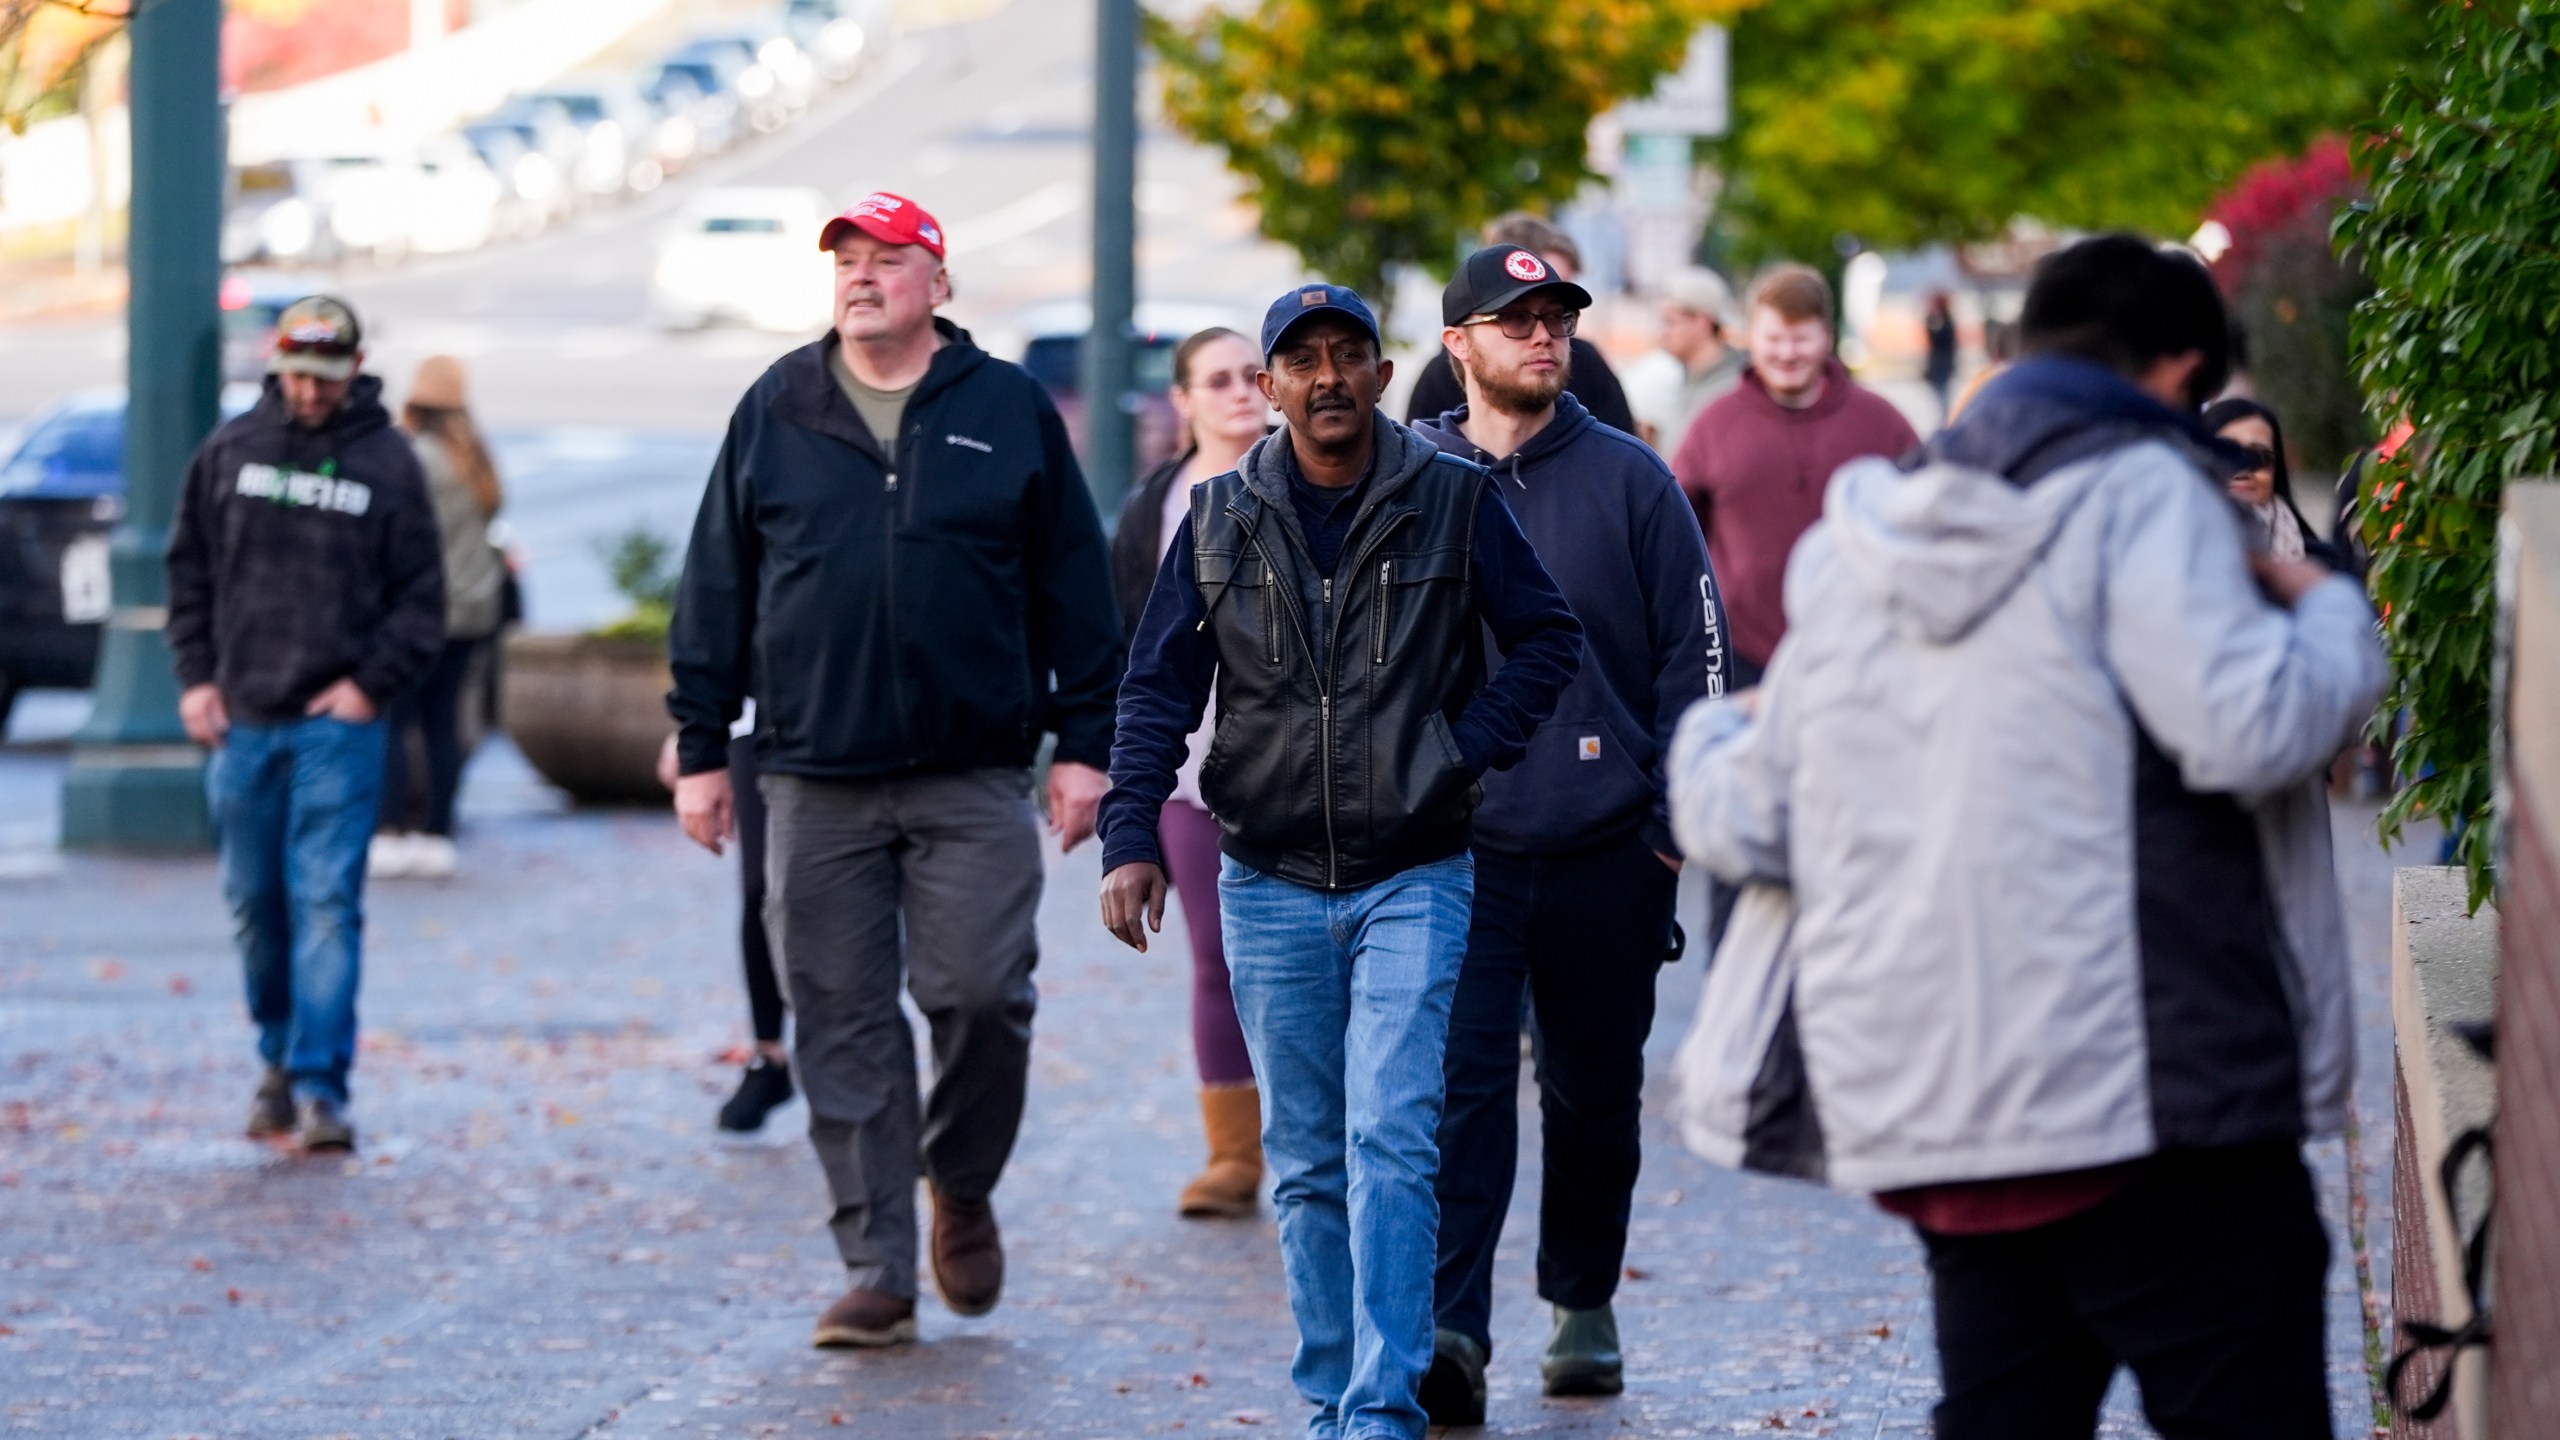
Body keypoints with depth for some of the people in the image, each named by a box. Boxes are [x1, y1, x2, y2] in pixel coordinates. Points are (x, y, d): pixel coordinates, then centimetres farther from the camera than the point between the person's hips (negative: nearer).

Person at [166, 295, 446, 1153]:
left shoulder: (388, 463, 0)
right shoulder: (231, 451, 7)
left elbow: (420, 596, 4)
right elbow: (189, 568, 13)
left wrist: (372, 683, -5)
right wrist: (195, 674, 5)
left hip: (338, 723, -3)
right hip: (241, 720, 3)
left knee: (327, 904, -11)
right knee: (254, 905, 9)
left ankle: (319, 1088, -13)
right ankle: (280, 1060, 26)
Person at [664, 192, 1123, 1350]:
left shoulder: (1008, 411, 6)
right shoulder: (774, 414, 9)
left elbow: (1074, 589, 7)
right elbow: (716, 589, 11)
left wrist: (1083, 742, 2)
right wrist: (701, 745, 6)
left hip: (975, 780, -1)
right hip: (815, 784, 1)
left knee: (981, 994, -8)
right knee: (844, 1026, 1)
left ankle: (963, 1189, 20)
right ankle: (877, 1273, 7)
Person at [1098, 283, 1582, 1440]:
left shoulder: (1454, 503, -1)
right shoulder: (1222, 519, 4)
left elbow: (1548, 640, 7)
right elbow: (1158, 689, 5)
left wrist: (1470, 747, -5)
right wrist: (1131, 838, -5)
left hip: (1414, 880, -3)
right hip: (1270, 887, 3)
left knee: (1391, 1145, -14)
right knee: (1306, 1163, 8)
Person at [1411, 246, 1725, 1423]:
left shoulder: (1629, 479, 3)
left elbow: (1694, 650, 4)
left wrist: (1678, 815, -2)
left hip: (1607, 851, 1)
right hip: (1459, 844, -1)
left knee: (1594, 1092, 11)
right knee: (1463, 1082, -12)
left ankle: (1583, 1306, 27)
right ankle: (1452, 1328, -16)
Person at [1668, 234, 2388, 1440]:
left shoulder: (1855, 549, 17)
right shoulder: (2137, 495, -5)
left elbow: (1749, 824, 18)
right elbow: (2248, 730, -17)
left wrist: (1707, 741, 41)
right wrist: (2330, 614, 3)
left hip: (1926, 1111, 7)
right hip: (2146, 1098, -7)